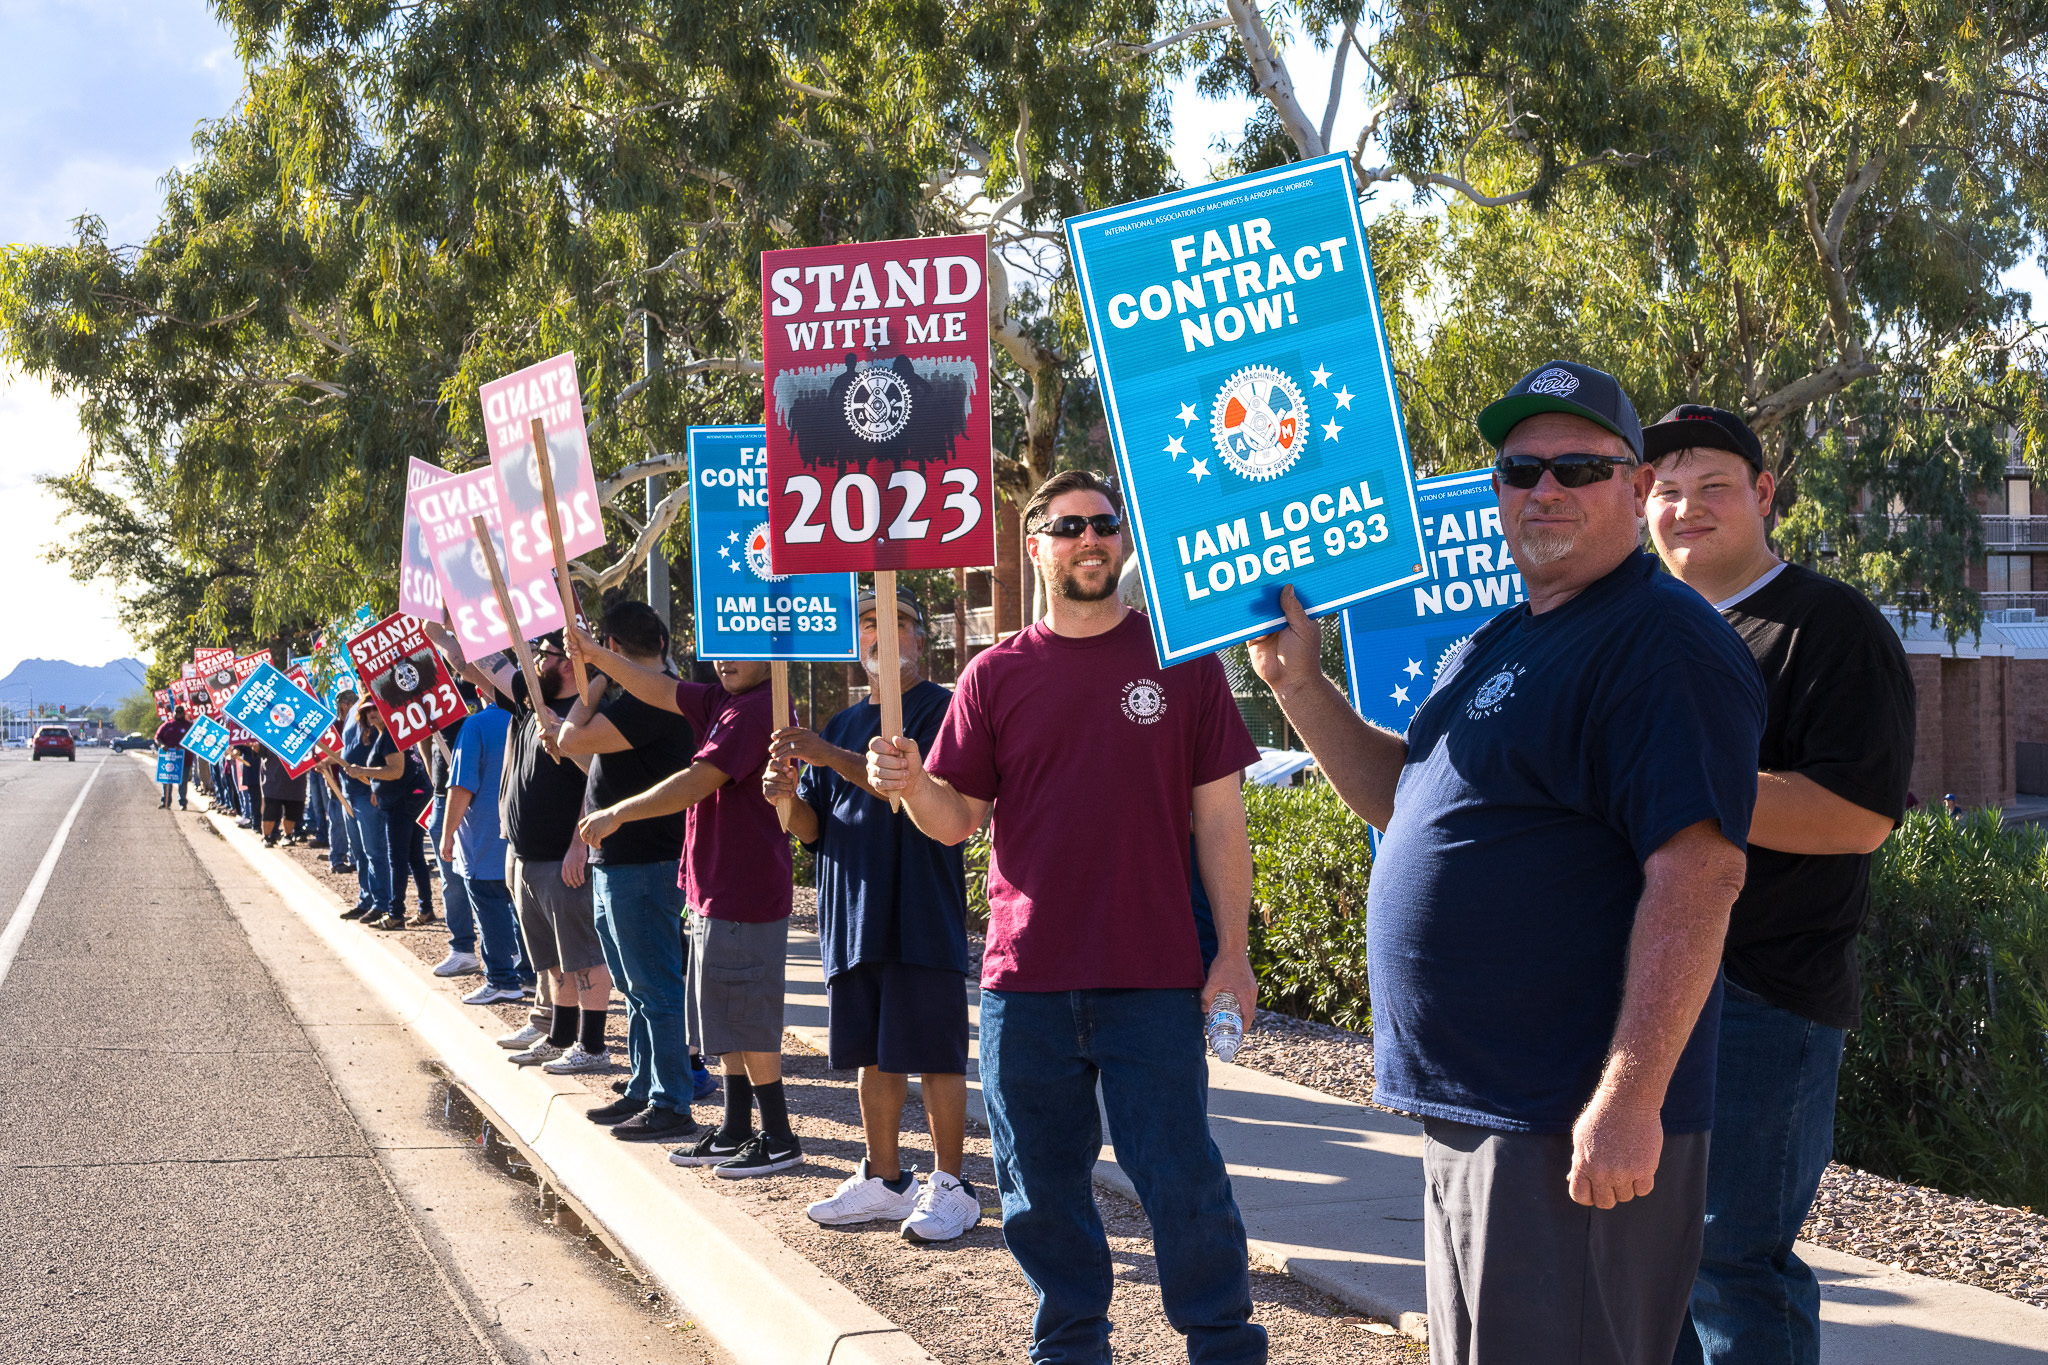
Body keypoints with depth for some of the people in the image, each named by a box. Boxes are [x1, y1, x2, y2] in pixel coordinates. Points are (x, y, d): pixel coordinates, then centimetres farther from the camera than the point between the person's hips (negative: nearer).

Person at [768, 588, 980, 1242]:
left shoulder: (941, 710, -4)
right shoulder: (841, 725, 18)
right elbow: (813, 828, 17)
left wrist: (831, 758, -25)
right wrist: (788, 796, -6)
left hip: (924, 916, -6)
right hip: (852, 916, 6)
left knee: (935, 1053, -2)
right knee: (874, 1054, 13)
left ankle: (951, 1186, 7)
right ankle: (883, 1180, 24)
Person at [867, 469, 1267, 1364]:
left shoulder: (1182, 661, 3)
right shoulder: (996, 676, 7)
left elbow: (1218, 816, 3)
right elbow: (956, 819, 7)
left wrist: (1232, 951, -1)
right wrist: (911, 785, -15)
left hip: (1153, 982, -2)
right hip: (1023, 982, 2)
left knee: (1180, 1179, -1)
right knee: (1040, 1188, 10)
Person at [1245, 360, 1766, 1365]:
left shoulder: (1662, 641, -14)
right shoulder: (1497, 644, 17)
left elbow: (1698, 873, -22)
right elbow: (1402, 796, 27)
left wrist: (1630, 1101, -26)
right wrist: (1299, 684, 13)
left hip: (1571, 1129, -9)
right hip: (1465, 1110, 10)